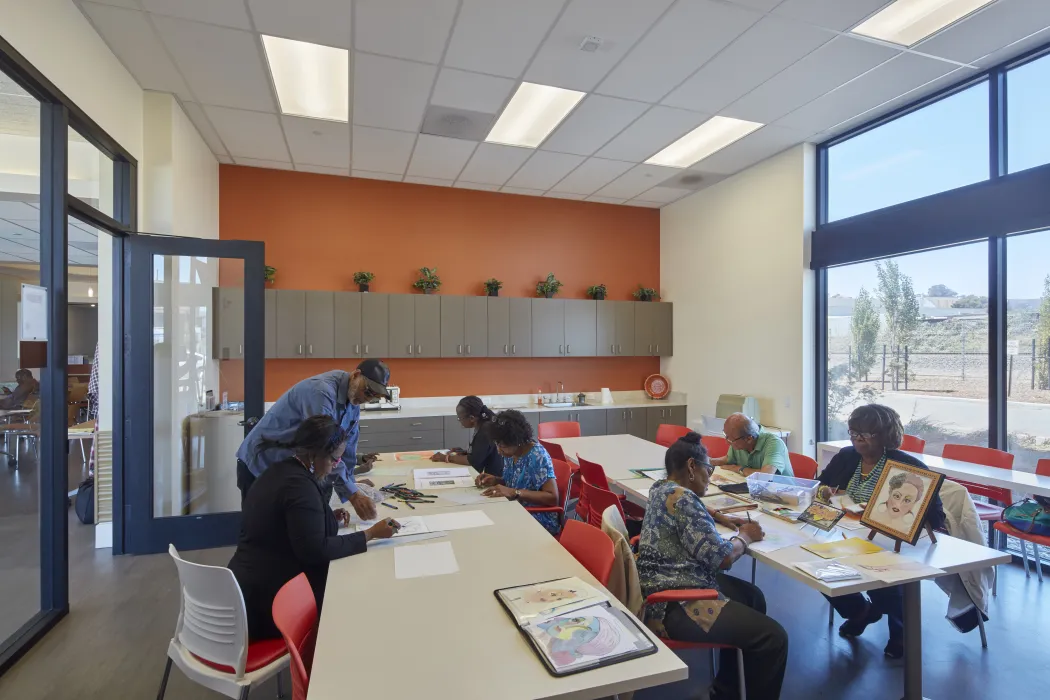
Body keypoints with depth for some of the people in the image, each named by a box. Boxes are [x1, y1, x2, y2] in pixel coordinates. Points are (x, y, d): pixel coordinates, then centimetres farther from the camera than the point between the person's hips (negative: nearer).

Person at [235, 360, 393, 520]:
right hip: (260, 466, -8)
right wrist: (353, 494, -35)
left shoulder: (353, 402, -1)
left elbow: (346, 449, 2)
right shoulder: (321, 391, -29)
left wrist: (347, 500, 0)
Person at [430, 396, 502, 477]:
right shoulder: (480, 427, 4)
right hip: (484, 474, 8)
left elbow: (473, 460, -24)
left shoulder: (486, 430, -21)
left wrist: (446, 458, -14)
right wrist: (465, 452, 0)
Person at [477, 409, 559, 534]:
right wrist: (495, 480, -4)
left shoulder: (537, 457, -21)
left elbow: (553, 498, -24)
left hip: (538, 521, -7)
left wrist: (514, 492, -29)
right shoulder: (511, 452, 0)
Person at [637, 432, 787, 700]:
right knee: (773, 637, -11)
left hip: (667, 585, 11)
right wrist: (745, 536, -1)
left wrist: (718, 517, 20)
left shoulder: (661, 488, 9)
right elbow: (721, 558, -21)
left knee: (752, 596, 23)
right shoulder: (682, 498, -22)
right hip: (674, 604, -11)